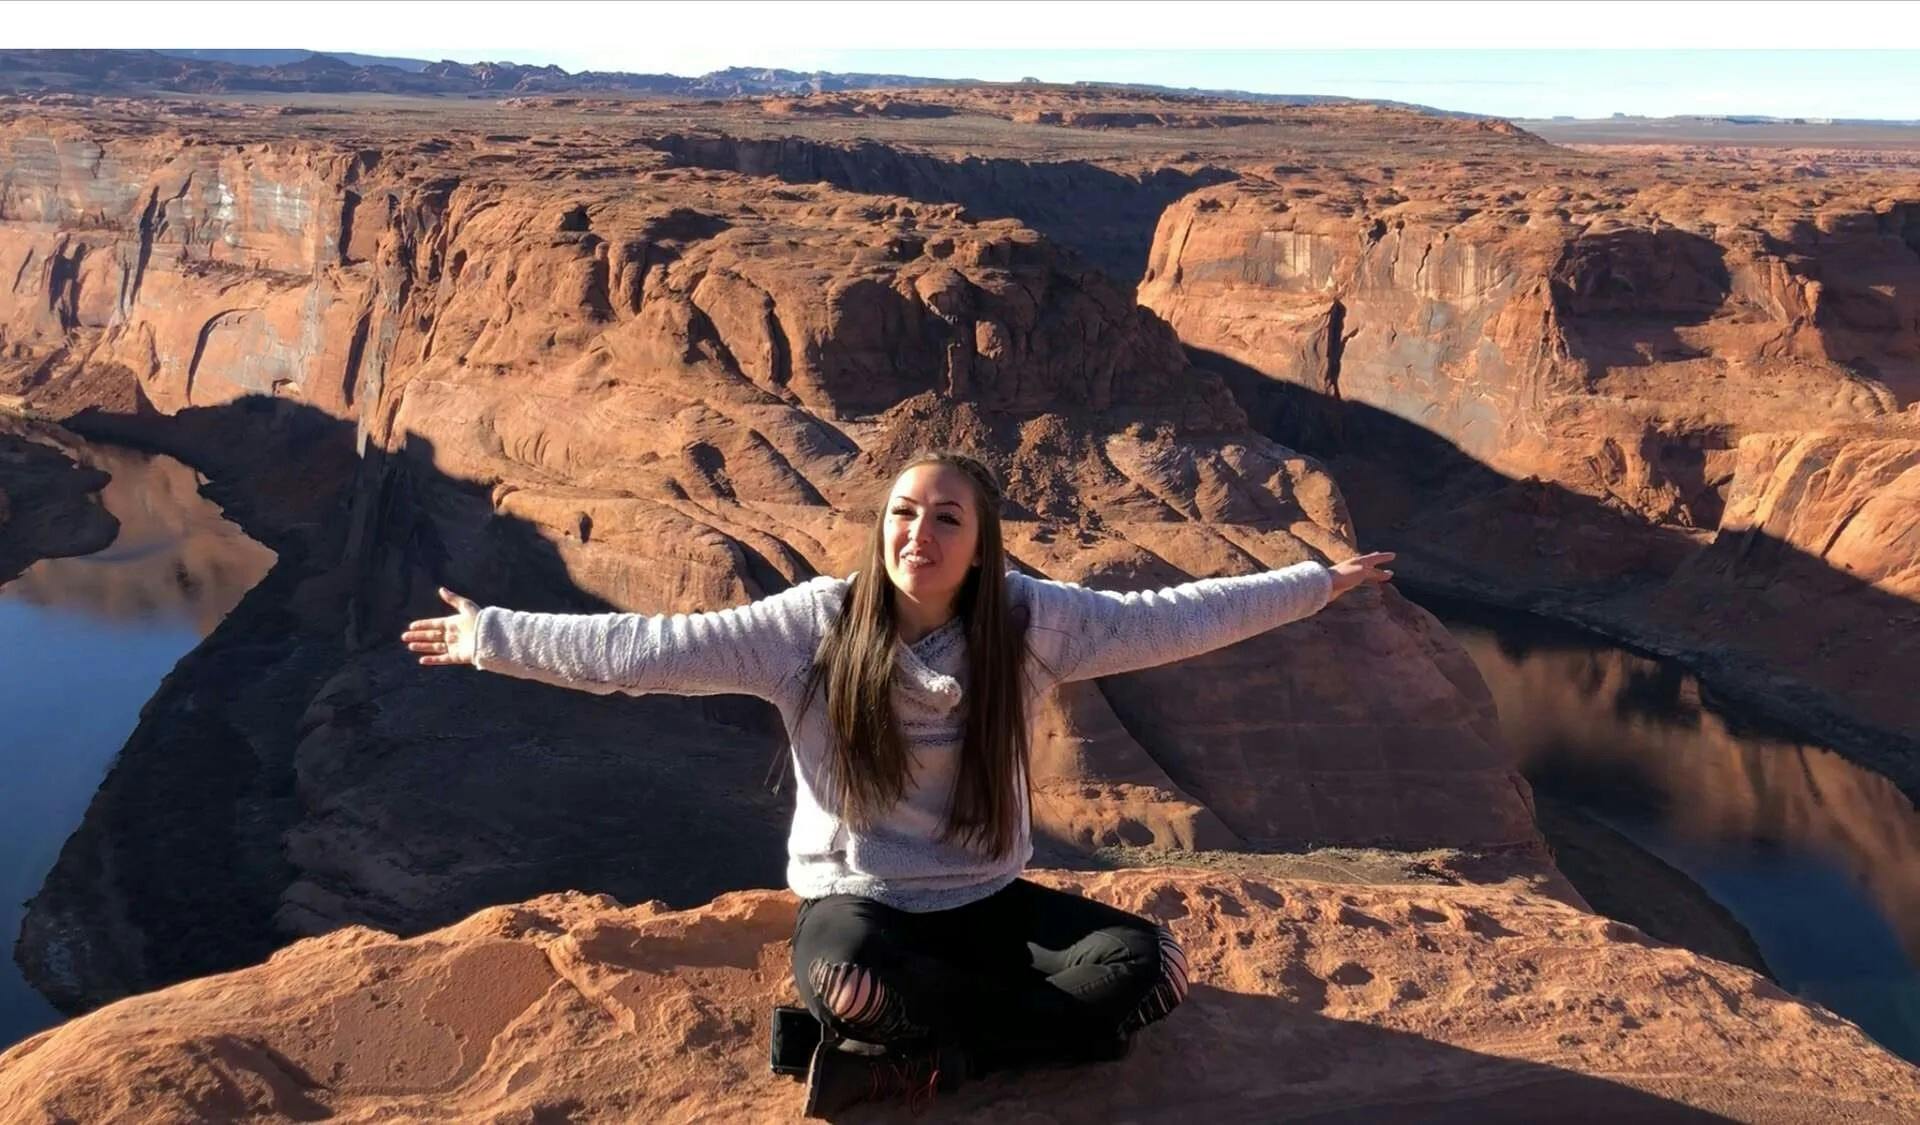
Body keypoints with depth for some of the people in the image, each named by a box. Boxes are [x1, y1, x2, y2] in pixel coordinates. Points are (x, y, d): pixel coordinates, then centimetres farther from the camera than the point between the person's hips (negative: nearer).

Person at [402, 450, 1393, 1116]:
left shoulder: (1026, 619, -8)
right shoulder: (817, 624, -14)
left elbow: (1169, 619, -1)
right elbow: (647, 650, -13)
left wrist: (1315, 584, 2)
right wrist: (493, 636, -13)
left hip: (986, 903, 4)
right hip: (858, 905, -3)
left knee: (1153, 968, -20)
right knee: (851, 983, -40)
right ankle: (1043, 1028, -14)